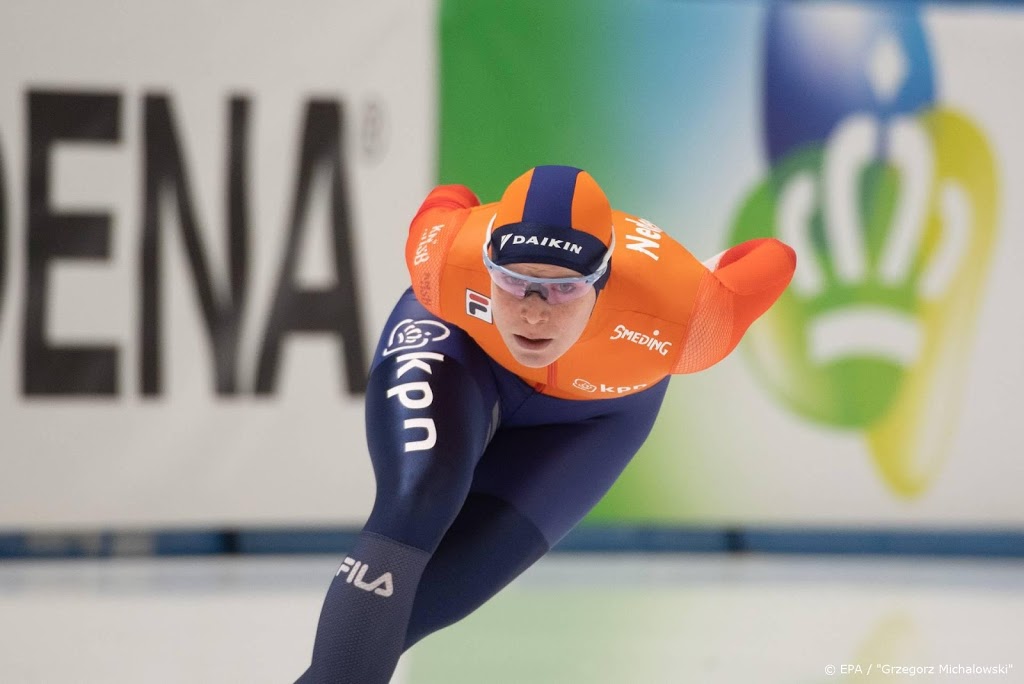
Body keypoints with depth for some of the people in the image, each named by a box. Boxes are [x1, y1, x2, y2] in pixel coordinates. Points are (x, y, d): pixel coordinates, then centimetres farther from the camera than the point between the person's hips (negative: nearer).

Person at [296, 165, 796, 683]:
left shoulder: (678, 316, -44)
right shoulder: (448, 260, -40)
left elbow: (773, 260, -24)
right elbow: (448, 199, -14)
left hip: (591, 411, 1)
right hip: (463, 347, -1)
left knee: (444, 587, -5)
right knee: (413, 507, -28)